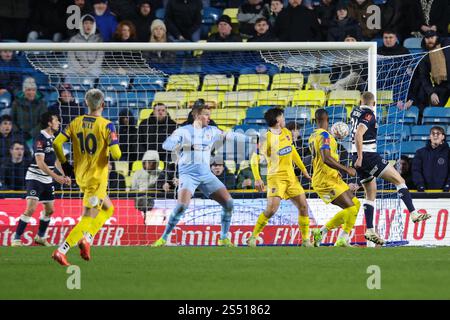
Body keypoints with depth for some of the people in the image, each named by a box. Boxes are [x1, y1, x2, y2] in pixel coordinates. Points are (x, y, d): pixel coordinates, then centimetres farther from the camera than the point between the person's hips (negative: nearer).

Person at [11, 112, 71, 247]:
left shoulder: (53, 139, 9)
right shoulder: (40, 139, -17)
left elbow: (56, 160, 20)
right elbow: (40, 163, -22)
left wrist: (64, 176, 9)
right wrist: (56, 177, -26)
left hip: (47, 180, 8)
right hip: (35, 178, -8)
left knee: (49, 210, 13)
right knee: (31, 208, -18)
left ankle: (40, 236, 31)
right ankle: (16, 239, -13)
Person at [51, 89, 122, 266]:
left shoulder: (76, 123, 1)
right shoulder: (106, 125, -14)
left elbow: (57, 143, -3)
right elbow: (116, 154, -19)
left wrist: (64, 163, 10)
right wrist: (116, 151, 4)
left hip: (80, 176, 7)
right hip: (97, 178, -7)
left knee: (108, 209, 26)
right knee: (88, 220, -2)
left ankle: (86, 239, 10)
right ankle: (61, 251, -13)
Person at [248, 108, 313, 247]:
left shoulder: (286, 133, 8)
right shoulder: (267, 138, -13)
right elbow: (254, 159, -14)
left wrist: (303, 169, 24)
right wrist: (257, 179, -24)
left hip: (290, 176, 7)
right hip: (276, 177, -7)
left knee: (303, 206, 3)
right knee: (272, 208, -20)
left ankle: (306, 240, 13)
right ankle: (253, 237, -8)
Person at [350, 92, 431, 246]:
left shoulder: (355, 111, 12)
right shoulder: (369, 115, -12)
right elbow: (358, 135, -25)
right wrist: (360, 157, -24)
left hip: (359, 158, 8)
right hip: (368, 156, -8)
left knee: (371, 193, 13)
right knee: (399, 180, -4)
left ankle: (369, 230, 5)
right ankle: (413, 214, -12)